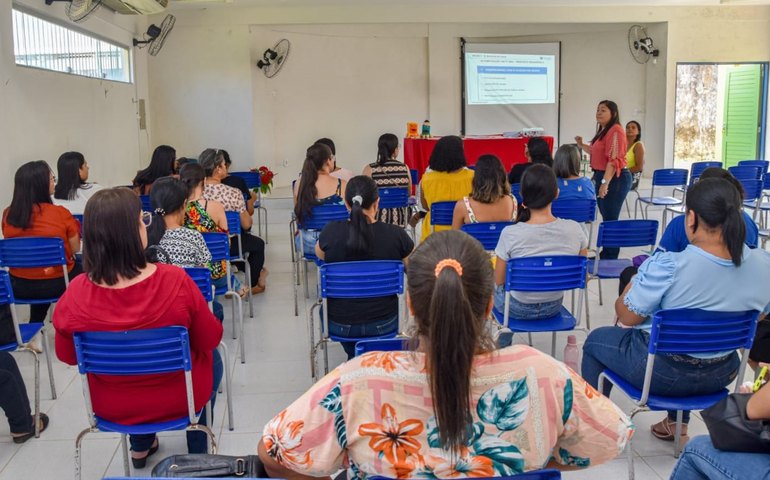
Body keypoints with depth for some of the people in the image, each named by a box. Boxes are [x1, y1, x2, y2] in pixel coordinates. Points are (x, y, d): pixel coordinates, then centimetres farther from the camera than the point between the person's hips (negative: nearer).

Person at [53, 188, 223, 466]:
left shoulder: (75, 294, -22)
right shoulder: (174, 280, -29)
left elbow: (67, 356, -4)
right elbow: (210, 340, -15)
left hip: (111, 405, 3)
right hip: (177, 399, -2)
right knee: (211, 359, 30)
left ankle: (141, 447, 50)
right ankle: (197, 452, 45)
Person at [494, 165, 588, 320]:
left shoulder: (510, 233, -26)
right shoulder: (574, 229, -19)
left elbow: (499, 281, -12)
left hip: (518, 309, -3)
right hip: (554, 307, 3)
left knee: (495, 287, 32)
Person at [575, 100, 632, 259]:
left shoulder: (615, 131, -16)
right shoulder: (604, 131, 16)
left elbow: (614, 160, -23)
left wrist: (605, 183, -26)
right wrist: (582, 145, 22)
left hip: (614, 179, -11)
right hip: (603, 177, 11)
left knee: (610, 218, -7)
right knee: (606, 217, 16)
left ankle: (611, 258, -1)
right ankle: (606, 253, 26)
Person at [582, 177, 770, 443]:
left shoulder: (667, 265, -30)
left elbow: (627, 316, -16)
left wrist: (625, 295, 6)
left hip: (662, 373, -5)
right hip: (721, 375, 5)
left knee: (596, 339, 23)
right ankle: (678, 421, 44)